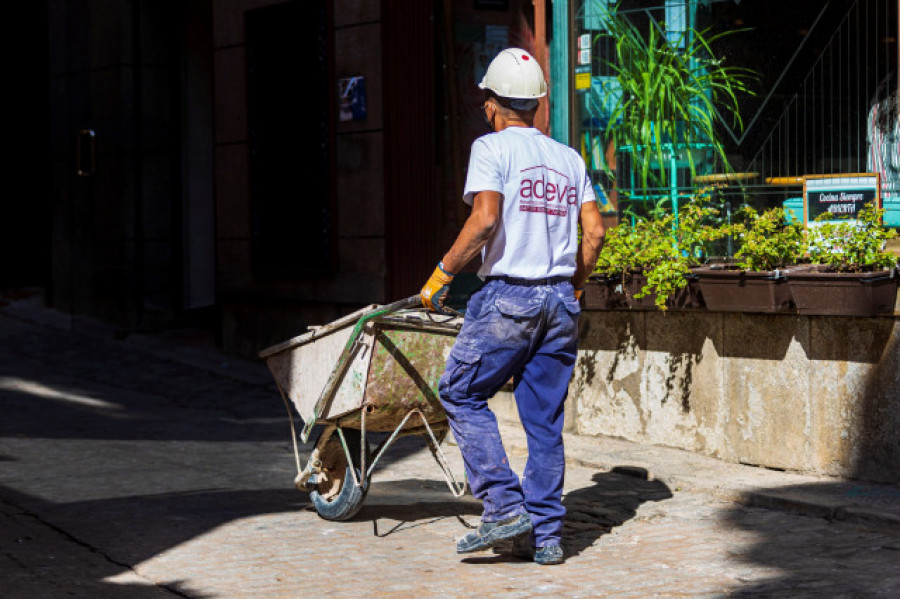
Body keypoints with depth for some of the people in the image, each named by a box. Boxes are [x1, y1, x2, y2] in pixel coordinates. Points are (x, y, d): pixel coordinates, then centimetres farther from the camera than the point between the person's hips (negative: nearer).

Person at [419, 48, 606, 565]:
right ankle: (545, 535, 10)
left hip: (508, 296, -6)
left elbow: (485, 219, -18)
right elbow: (595, 231, 9)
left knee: (462, 394, 7)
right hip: (560, 300, 6)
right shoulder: (570, 158, 14)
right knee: (545, 419, 10)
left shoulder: (492, 148, -4)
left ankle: (505, 507, -4)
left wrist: (441, 276, -9)